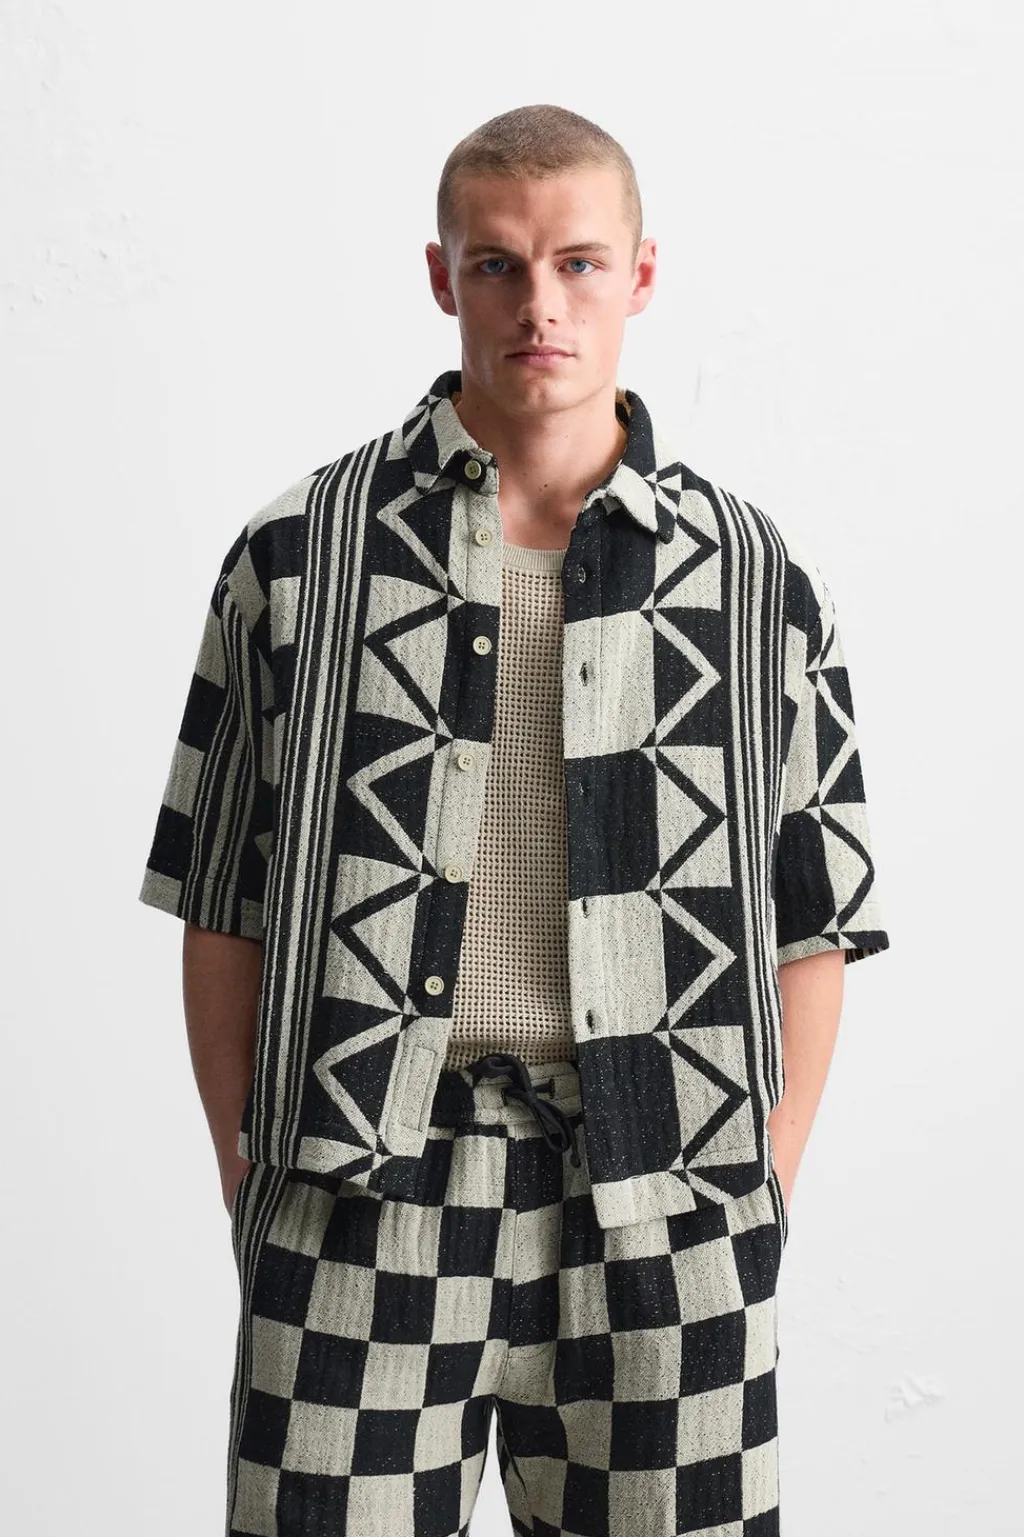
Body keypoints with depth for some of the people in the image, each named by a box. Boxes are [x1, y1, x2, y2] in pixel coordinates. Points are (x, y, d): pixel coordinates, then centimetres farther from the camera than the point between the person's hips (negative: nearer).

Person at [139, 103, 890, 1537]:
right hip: (357, 1209, 0)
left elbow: (815, 917, 6)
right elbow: (221, 905, 5)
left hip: (658, 1218, 1)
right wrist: (249, 1180, 2)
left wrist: (762, 1200, 2)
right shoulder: (298, 555, 3)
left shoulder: (758, 578, 4)